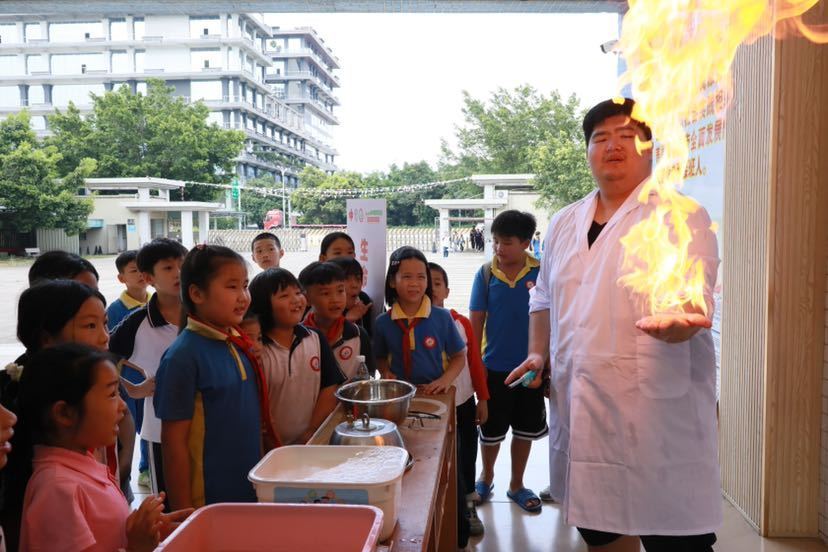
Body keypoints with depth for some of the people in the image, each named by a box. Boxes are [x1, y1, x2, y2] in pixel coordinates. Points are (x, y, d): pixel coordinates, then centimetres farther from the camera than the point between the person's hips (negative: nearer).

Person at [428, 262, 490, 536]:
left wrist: (483, 399, 6)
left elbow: (475, 362, 4)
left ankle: (468, 505, 35)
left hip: (464, 401, 3)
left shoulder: (462, 322, -2)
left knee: (467, 454, 15)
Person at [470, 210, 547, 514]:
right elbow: (476, 321, -4)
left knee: (525, 429, 15)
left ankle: (516, 485, 35)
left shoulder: (540, 272, -8)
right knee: (492, 429, 14)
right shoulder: (485, 274, -9)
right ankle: (486, 476, 39)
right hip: (495, 366, -1)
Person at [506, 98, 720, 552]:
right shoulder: (564, 223, 13)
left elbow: (694, 300, -16)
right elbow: (545, 298, 24)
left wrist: (678, 319, -38)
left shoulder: (681, 215, -3)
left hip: (659, 413, -5)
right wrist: (537, 352, 10)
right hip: (582, 411, 5)